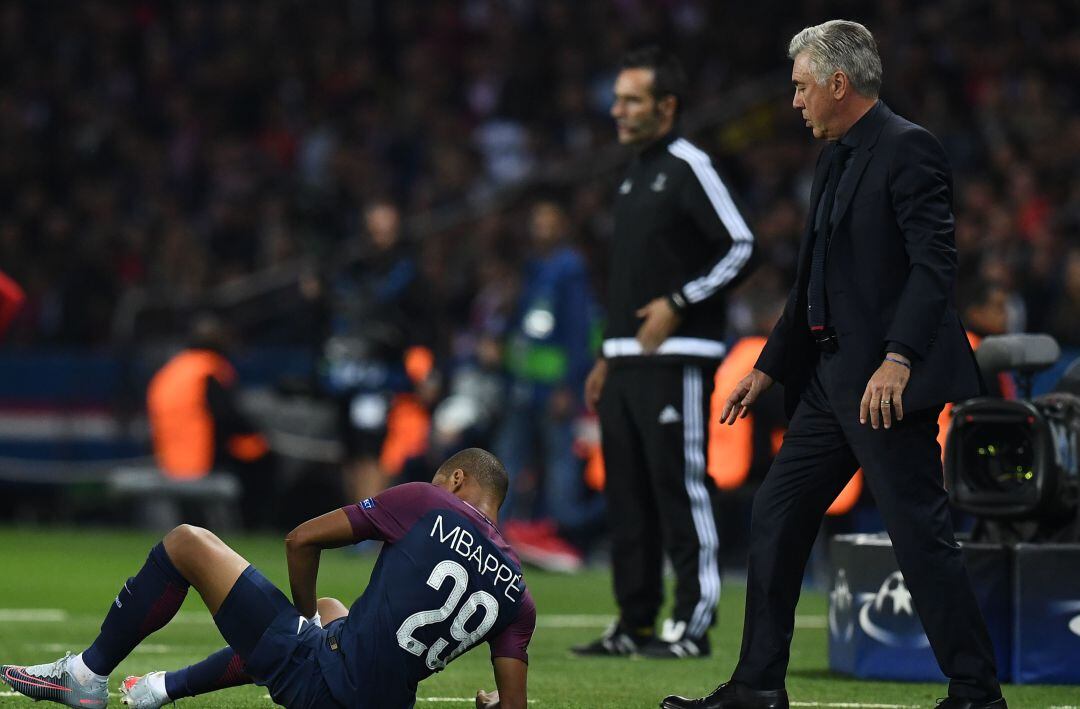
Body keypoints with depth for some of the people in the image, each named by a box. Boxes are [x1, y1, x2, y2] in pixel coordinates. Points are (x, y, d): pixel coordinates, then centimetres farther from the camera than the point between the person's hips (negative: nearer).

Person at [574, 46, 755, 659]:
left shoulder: (689, 167, -8)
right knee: (628, 494, 9)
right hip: (627, 361, 9)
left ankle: (694, 624, -7)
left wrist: (679, 303, -17)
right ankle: (635, 625, 14)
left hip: (676, 359, -9)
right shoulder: (635, 175, 19)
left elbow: (742, 248, -14)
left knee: (681, 488, -9)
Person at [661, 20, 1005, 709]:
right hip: (830, 379, 10)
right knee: (776, 517, 10)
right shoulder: (836, 159, 18)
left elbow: (935, 263, -20)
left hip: (886, 382, -10)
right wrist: (767, 368, 23)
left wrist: (898, 359, -29)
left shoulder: (908, 149, -11)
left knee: (921, 534, -7)